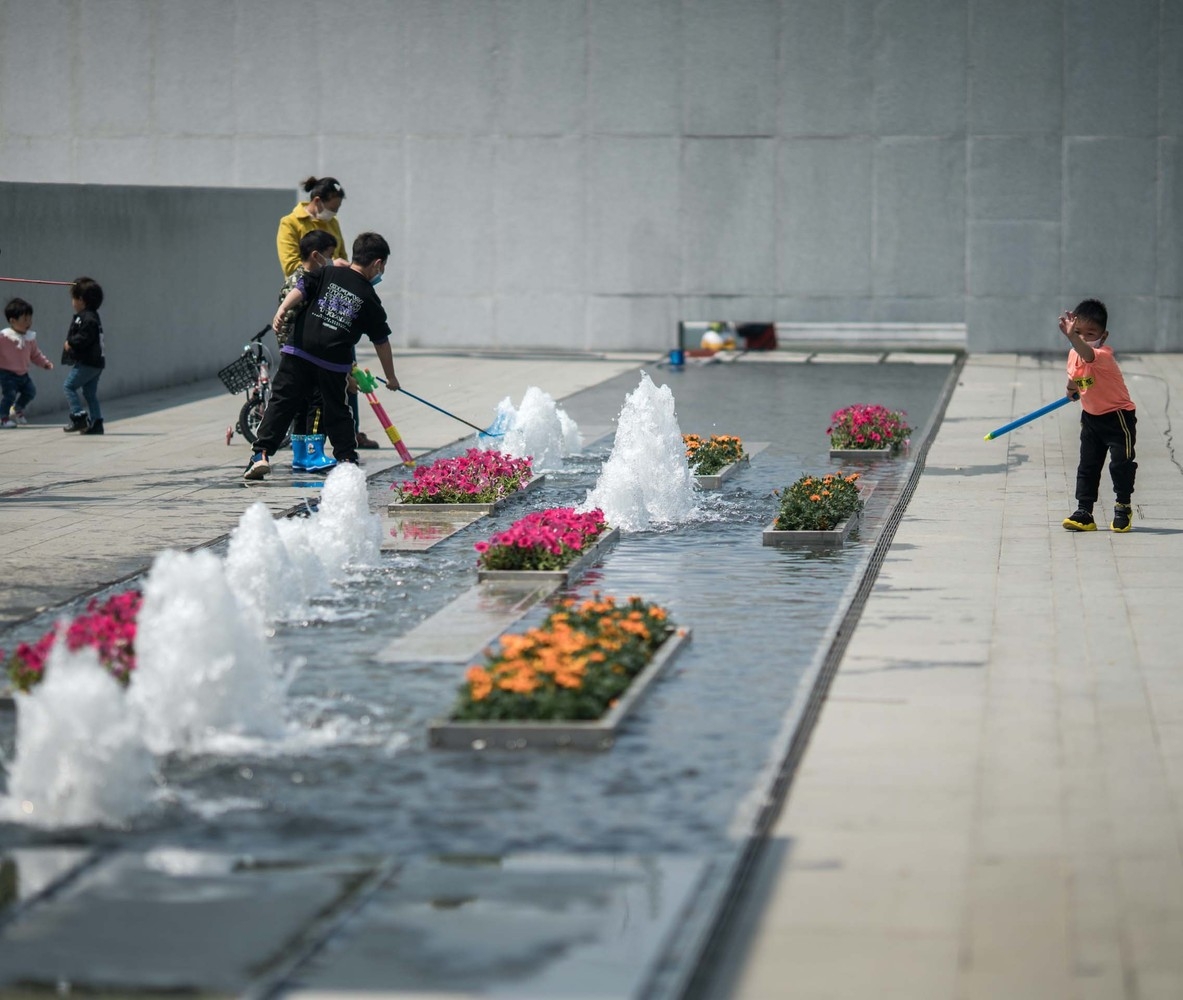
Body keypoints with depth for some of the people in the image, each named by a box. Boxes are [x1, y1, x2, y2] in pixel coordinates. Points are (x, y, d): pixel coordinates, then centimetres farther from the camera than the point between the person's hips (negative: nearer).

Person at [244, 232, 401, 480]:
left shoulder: (327, 274, 12)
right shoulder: (370, 299, 10)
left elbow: (301, 289, -5)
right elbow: (381, 342, 16)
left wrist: (282, 310, -16)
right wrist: (390, 377, 25)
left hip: (299, 353, 0)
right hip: (334, 362, 0)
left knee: (281, 404, 1)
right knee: (337, 412, 16)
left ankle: (261, 454, -8)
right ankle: (347, 459, 16)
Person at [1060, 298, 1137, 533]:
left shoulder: (1104, 355, -29)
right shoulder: (1074, 354, -6)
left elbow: (1088, 355, -55)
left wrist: (1071, 337, -70)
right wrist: (1072, 388, -2)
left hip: (1118, 416, -7)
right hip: (1091, 417, 7)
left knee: (1121, 464, -4)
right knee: (1087, 466, 6)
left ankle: (1123, 508, 14)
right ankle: (1084, 512, 8)